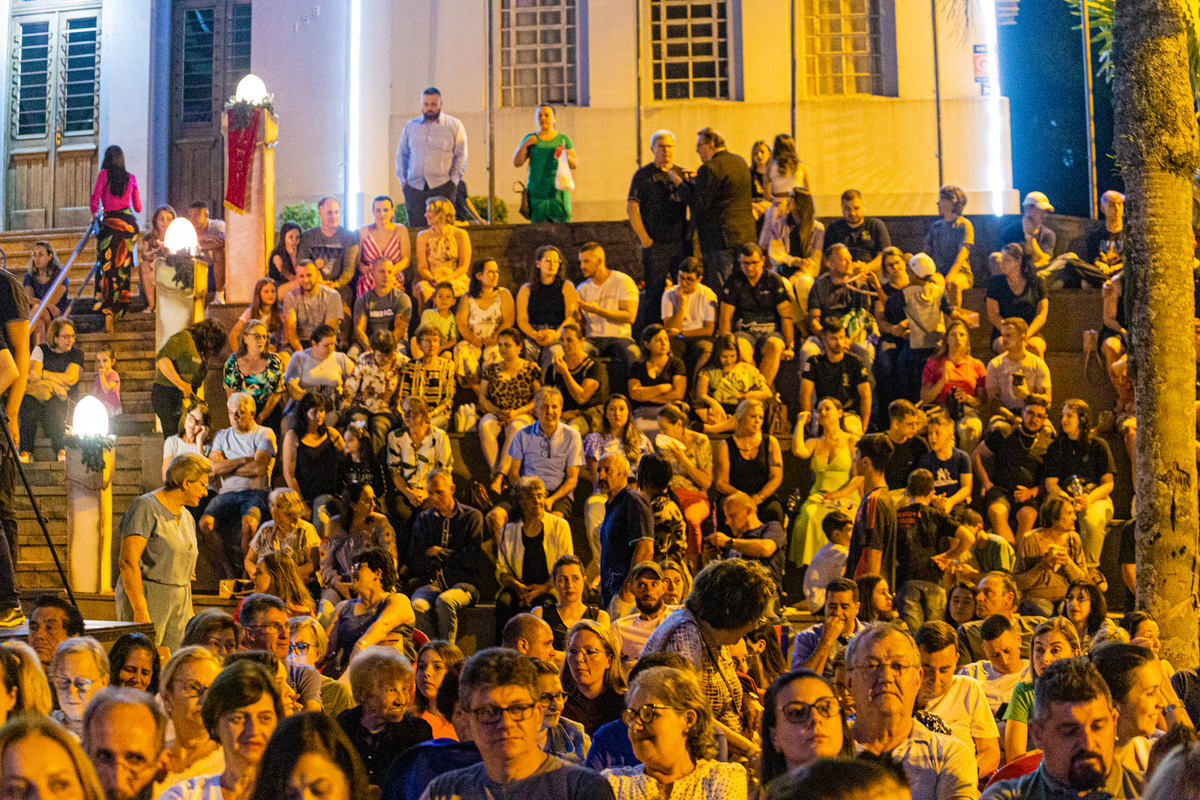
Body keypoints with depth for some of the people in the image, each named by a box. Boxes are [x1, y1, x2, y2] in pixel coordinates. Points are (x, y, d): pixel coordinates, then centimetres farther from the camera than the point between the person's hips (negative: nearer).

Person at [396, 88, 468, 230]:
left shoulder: (454, 126, 7)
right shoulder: (410, 126, 16)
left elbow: (461, 155, 5)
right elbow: (401, 153, 19)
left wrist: (453, 180, -5)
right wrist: (403, 180, 8)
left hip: (442, 186, -3)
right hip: (414, 186, 3)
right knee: (415, 229, -4)